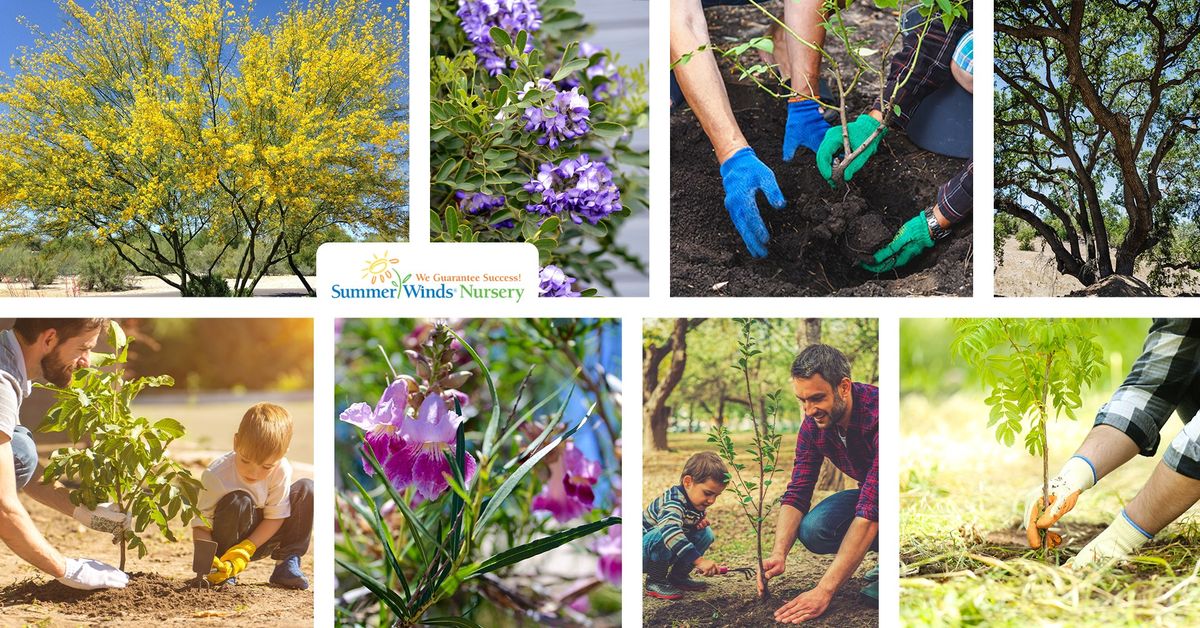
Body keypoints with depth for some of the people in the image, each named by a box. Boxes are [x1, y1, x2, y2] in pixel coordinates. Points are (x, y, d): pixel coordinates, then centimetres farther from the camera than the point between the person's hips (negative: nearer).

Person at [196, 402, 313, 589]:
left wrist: (245, 550, -26)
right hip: (224, 543, -3)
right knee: (238, 502, -34)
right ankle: (224, 573, -15)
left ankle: (286, 564, -8)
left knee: (306, 489, -13)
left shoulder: (281, 470, -20)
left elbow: (275, 516, -14)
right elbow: (201, 525, -23)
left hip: (260, 539, 4)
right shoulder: (215, 475, -26)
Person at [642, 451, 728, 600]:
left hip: (665, 552, 9)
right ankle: (655, 582, -16)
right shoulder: (673, 503, -32)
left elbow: (690, 520, 19)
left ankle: (677, 576, 7)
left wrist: (701, 521, -7)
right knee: (662, 536, -38)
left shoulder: (694, 500, -3)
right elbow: (669, 530, -52)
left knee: (706, 534, -1)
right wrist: (699, 560, -56)